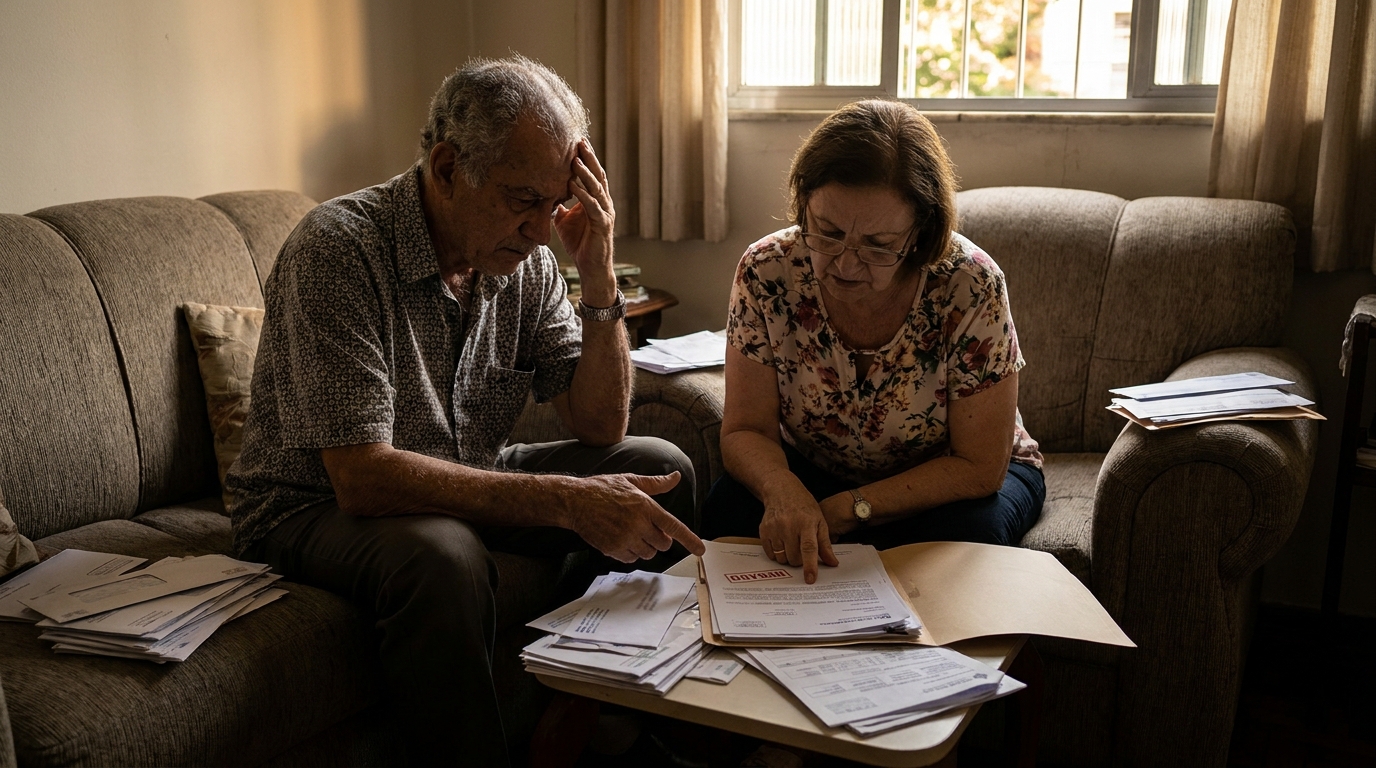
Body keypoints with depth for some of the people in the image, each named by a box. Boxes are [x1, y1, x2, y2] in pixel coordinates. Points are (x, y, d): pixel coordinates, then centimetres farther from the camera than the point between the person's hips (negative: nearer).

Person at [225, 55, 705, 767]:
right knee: (442, 556, -39)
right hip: (317, 506, -7)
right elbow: (362, 478, -31)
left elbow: (599, 427, -4)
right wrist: (567, 501, -36)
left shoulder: (525, 259, -5)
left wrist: (599, 277, -18)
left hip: (463, 483, 7)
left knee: (658, 468, -3)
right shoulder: (338, 248, -25)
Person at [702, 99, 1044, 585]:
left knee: (967, 530, -34)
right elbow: (746, 431, -16)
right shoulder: (767, 272, -20)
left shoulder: (970, 286, -26)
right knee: (727, 513, -28)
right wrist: (784, 491, -39)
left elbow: (978, 467, -21)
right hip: (812, 471, 1)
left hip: (946, 484, 0)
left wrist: (847, 509, -28)